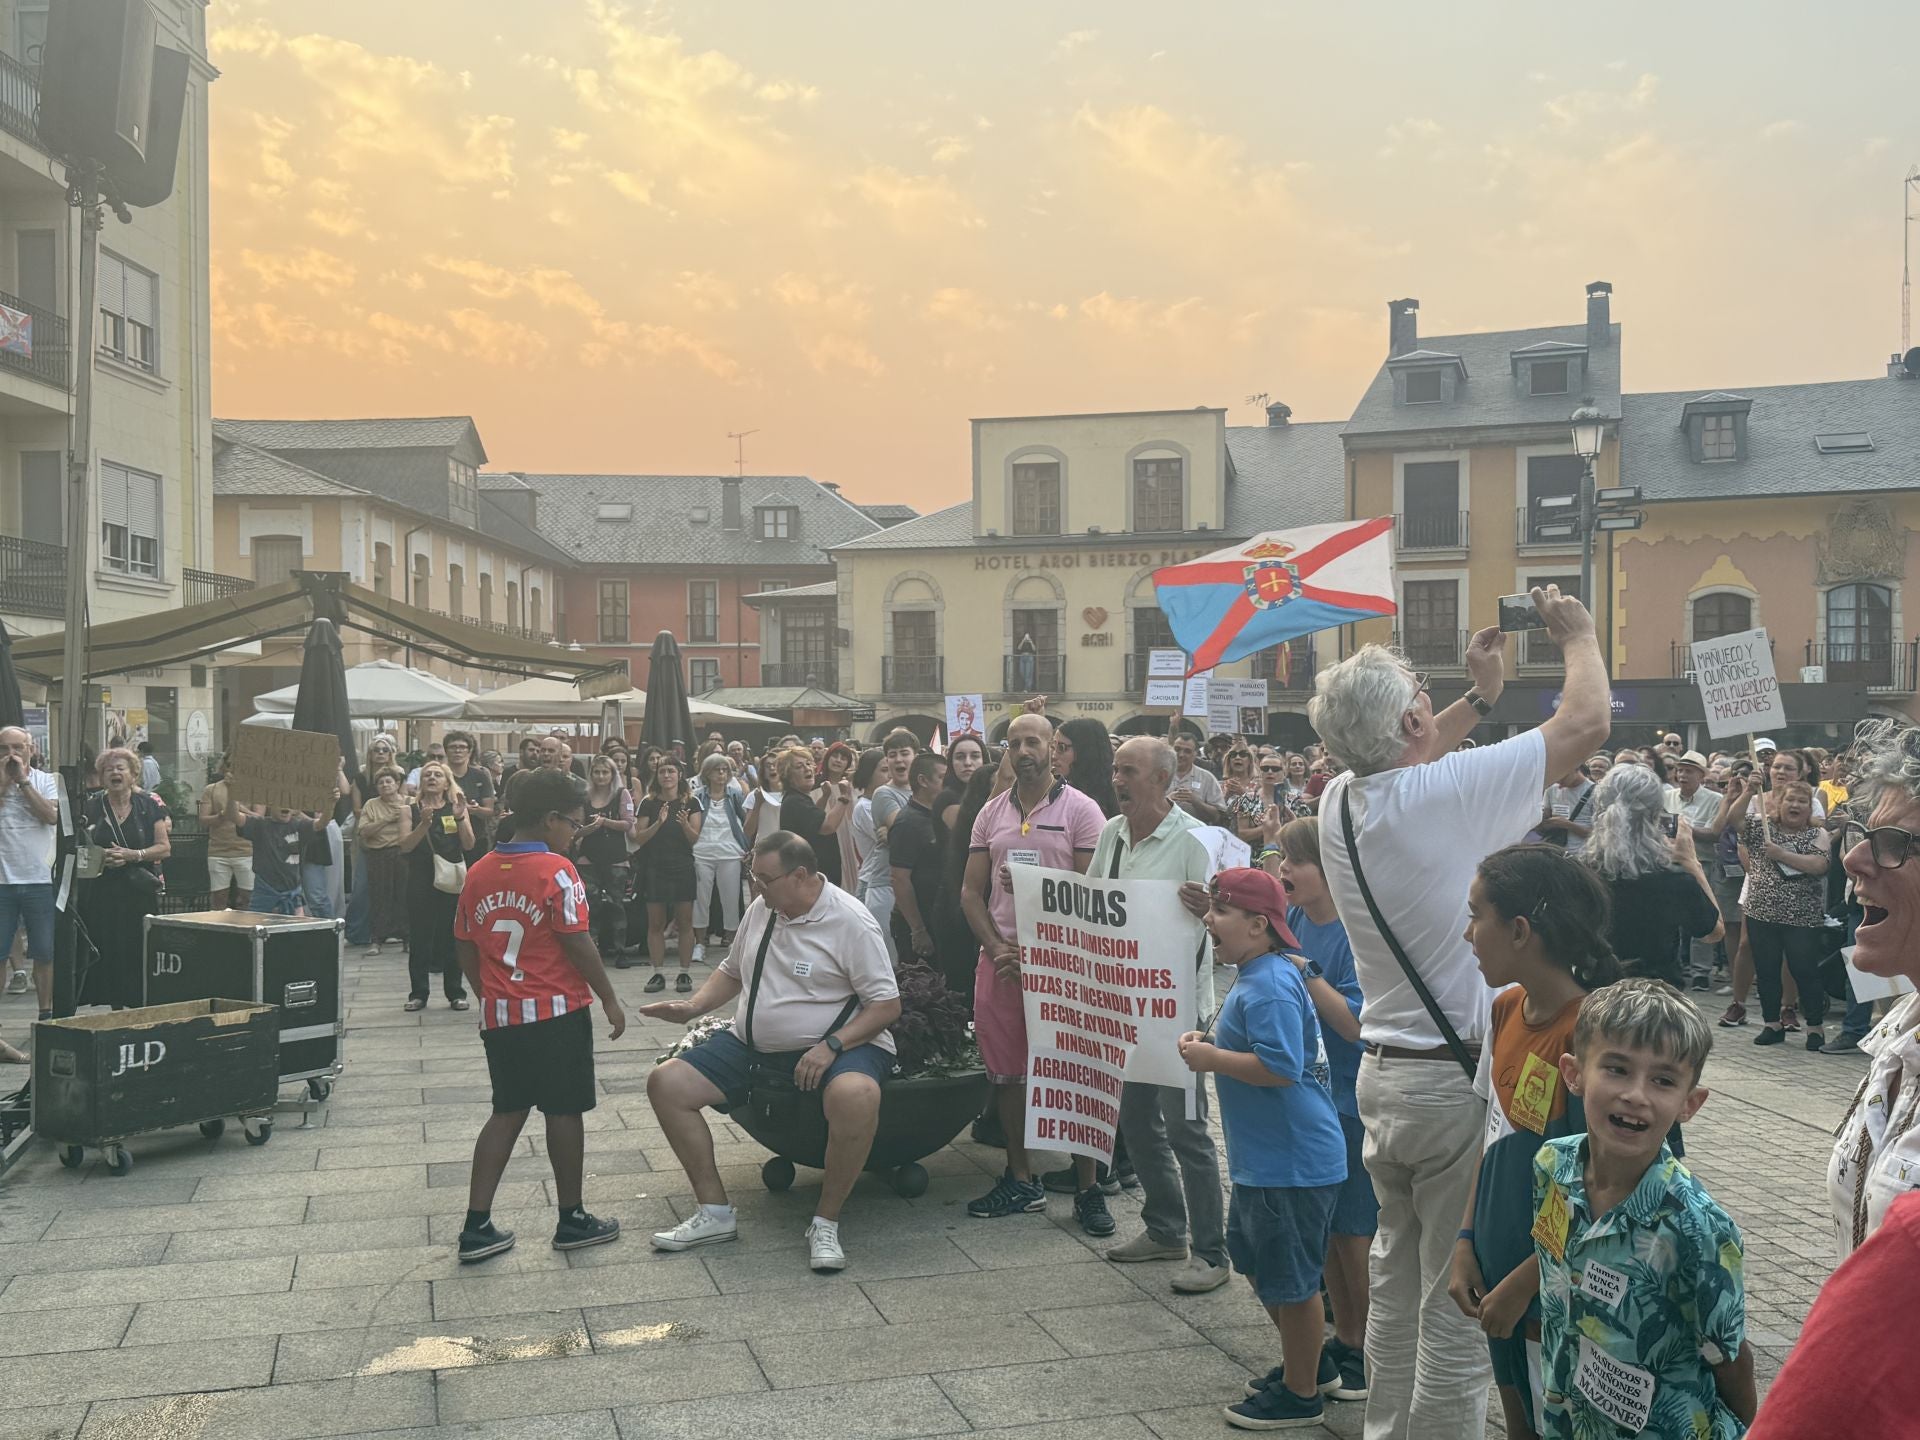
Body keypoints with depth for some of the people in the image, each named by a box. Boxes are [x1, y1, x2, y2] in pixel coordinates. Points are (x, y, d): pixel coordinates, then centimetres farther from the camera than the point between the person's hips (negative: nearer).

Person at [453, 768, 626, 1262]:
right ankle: (571, 1220, 17)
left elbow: (465, 950, 9)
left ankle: (477, 1227, 10)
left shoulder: (479, 872, 5)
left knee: (508, 1112, 13)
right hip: (557, 1012, -6)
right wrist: (610, 1000, -6)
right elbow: (578, 943, -15)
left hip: (500, 1015, 6)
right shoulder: (555, 870, -14)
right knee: (565, 1112, 7)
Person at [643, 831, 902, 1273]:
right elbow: (732, 971, 23)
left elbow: (887, 1005, -13)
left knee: (856, 1096, -40)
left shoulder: (850, 921, -13)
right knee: (666, 1083, -8)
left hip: (833, 1045, -6)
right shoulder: (760, 909, 7)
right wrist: (693, 1008, 5)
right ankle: (715, 1212, 0)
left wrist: (831, 1046, -24)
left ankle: (826, 1222, -19)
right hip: (753, 1045, 7)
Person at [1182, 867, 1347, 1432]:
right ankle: (1310, 1364, 38)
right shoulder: (1257, 976, 10)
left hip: (1291, 1163, -11)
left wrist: (1211, 1059, -20)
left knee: (1289, 1278, 4)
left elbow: (1281, 1066, -31)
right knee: (1255, 1260, 23)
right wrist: (1210, 1045, 8)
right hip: (1263, 1158, 11)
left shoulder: (1269, 987, -23)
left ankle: (1301, 1394, 21)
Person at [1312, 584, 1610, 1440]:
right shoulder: (1450, 790, -18)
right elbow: (1588, 722, -10)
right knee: (1460, 1303, 1)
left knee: (1397, 1281, 18)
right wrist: (1578, 635, 7)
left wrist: (1479, 697, 28)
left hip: (1382, 1072, 8)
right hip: (1458, 1080, -8)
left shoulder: (1339, 801, 2)